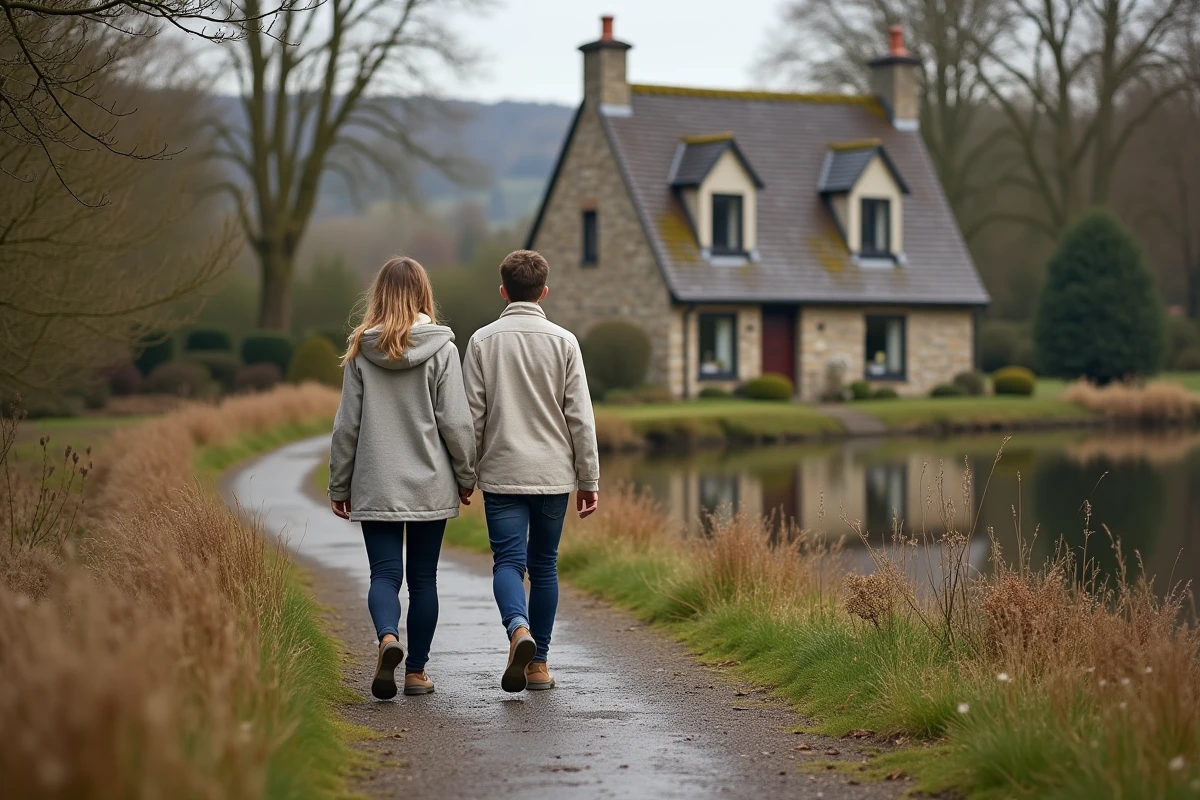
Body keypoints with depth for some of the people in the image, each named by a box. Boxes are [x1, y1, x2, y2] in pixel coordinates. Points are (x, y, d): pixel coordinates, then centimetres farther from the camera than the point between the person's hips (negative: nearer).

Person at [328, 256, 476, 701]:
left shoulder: (361, 351, -2)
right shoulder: (440, 348, -6)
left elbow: (347, 424, 1)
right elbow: (456, 420, -6)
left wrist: (339, 485, 9)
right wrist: (466, 476, 7)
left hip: (376, 486, 0)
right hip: (430, 485, 0)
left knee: (384, 573, 2)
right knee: (423, 578, 10)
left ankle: (388, 638, -26)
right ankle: (416, 671, 14)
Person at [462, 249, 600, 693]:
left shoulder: (483, 341, -1)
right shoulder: (563, 342, -1)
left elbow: (472, 414, -1)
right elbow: (580, 416, -1)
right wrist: (589, 480, 4)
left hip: (502, 473, -1)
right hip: (553, 473, 1)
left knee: (508, 560, -1)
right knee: (543, 564, 10)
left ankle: (518, 629, -29)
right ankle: (538, 663, 13)